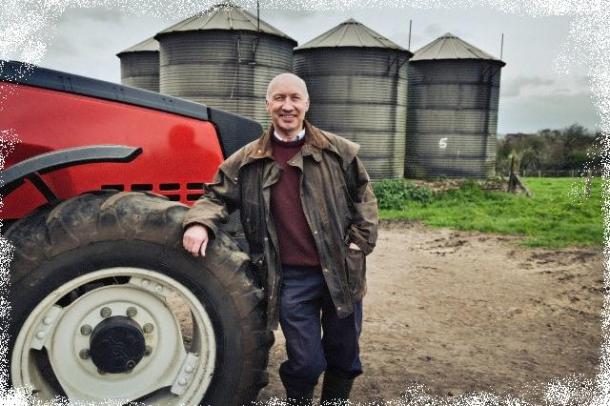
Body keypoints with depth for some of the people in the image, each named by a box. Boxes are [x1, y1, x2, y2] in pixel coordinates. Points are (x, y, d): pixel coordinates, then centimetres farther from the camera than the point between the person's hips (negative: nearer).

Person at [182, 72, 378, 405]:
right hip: (291, 278, -1)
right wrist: (200, 222, -14)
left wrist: (359, 245, -1)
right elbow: (218, 196, 6)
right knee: (306, 363, 7)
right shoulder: (247, 161, 0)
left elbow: (364, 199, 8)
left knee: (344, 356, 17)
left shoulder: (339, 151, 1)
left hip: (341, 272, 2)